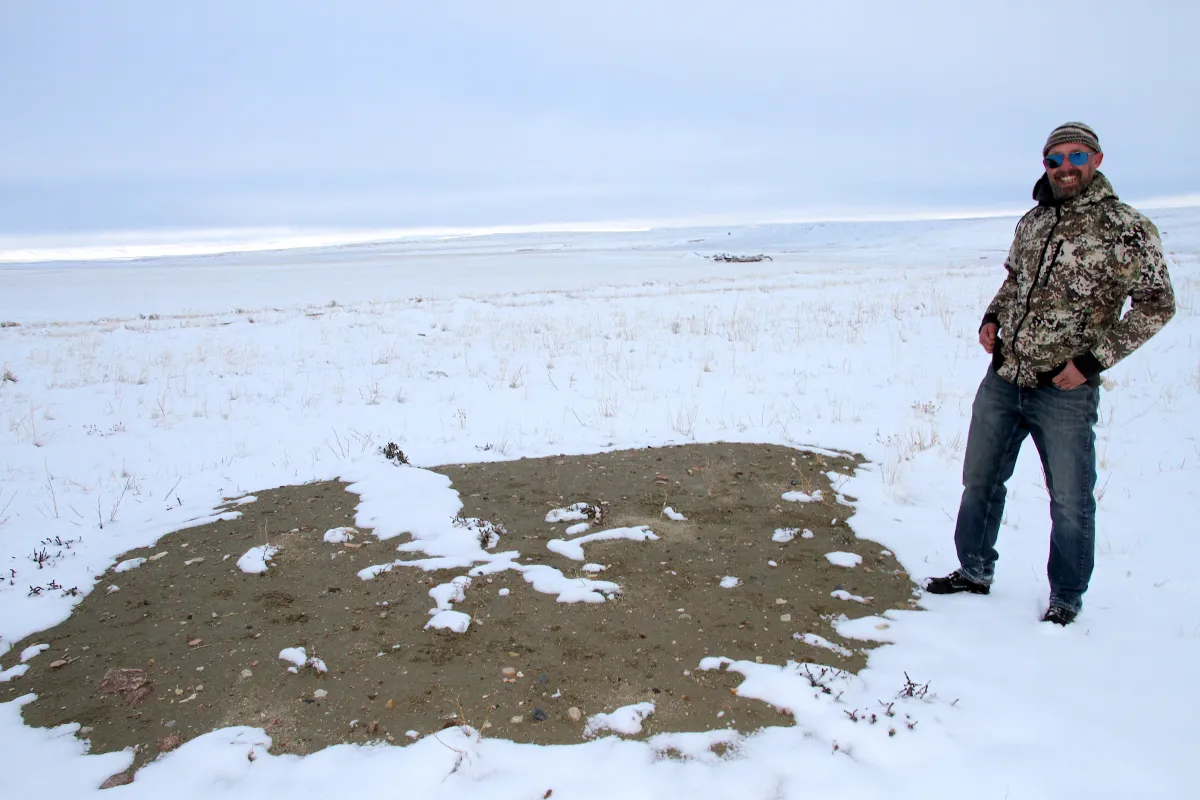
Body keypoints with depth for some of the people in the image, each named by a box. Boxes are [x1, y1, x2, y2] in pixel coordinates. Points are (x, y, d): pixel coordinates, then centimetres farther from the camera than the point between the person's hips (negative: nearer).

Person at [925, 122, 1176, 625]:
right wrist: (992, 318, 5)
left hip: (1065, 392, -5)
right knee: (980, 480, 16)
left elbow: (1156, 305, -8)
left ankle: (1066, 598, 26)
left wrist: (1092, 361, -14)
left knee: (1070, 502, 6)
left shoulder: (1126, 230, -9)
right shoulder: (1031, 222, 9)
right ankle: (974, 571, 34)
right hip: (1002, 381, 6)